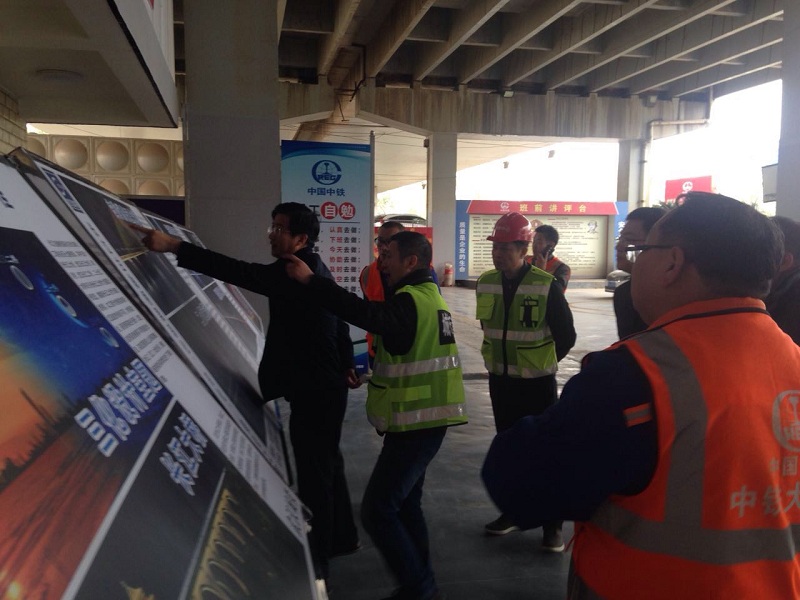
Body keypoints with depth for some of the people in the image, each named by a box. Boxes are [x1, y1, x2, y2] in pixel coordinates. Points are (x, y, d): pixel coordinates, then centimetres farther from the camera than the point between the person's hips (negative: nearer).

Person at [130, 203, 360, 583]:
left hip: (314, 392, -11)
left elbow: (240, 272, -33)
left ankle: (317, 561, 16)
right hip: (324, 387, 11)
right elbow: (339, 320, 20)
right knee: (327, 466, 22)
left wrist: (175, 247, -38)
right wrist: (345, 366, 31)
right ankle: (342, 538, 39)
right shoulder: (313, 271, 12)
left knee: (314, 474, 2)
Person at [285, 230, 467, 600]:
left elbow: (368, 316, -37)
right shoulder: (425, 296, 15)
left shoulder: (411, 301, -19)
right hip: (425, 418, 11)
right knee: (405, 505, 20)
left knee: (377, 511, -5)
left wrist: (309, 280, -39)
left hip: (415, 423, -11)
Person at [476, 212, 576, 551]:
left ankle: (553, 526, 18)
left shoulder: (546, 286, -16)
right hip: (500, 381, 5)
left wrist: (540, 363, 4)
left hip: (538, 383, -4)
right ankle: (512, 511, 32)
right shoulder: (485, 283, -2)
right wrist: (506, 360, 13)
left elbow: (566, 335, -6)